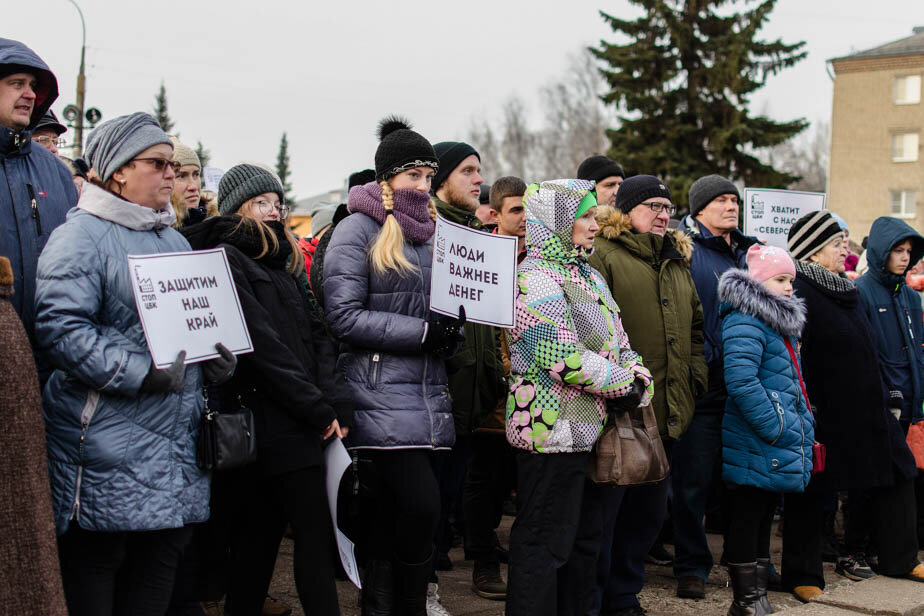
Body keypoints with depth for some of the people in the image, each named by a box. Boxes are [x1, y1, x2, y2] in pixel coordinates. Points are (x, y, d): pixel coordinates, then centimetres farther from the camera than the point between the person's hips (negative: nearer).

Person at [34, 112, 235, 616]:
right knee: (95, 561, 1)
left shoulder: (174, 239, 18)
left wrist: (219, 356, 5)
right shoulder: (82, 236, -8)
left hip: (177, 438, 8)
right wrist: (141, 372, -24)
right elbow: (60, 328, -20)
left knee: (161, 559, 12)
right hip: (108, 441, -8)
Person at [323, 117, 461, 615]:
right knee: (421, 505, -15)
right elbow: (344, 315, -12)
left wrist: (449, 331, 5)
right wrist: (422, 331, -16)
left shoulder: (428, 230, 18)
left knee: (388, 518, 10)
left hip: (426, 390, 7)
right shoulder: (358, 229, -4)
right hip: (379, 392, -7)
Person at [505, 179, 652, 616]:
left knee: (583, 538, 17)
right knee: (543, 545, -3)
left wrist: (640, 379, -5)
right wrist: (625, 384, -13)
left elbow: (618, 342, 15)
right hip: (551, 430, -10)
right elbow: (563, 358, -22)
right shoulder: (536, 277, -14)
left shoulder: (587, 275, 16)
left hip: (586, 429, 10)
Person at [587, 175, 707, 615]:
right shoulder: (604, 253, -6)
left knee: (648, 513, 16)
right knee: (603, 510, -1)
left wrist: (696, 374, 15)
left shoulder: (677, 261, 20)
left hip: (668, 411, 8)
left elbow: (695, 324, 27)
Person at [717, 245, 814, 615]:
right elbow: (741, 380, -27)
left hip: (777, 449, 10)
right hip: (755, 448, -10)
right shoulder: (744, 322, -15)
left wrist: (802, 426, 18)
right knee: (747, 520, 0)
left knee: (763, 519, 15)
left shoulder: (781, 321, 17)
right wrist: (775, 427, -24)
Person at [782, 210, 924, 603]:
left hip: (863, 411, 9)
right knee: (812, 494, 1)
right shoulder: (796, 290, -14)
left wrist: (882, 400, 23)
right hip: (823, 413, -9)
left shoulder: (845, 288, 15)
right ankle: (802, 574, 12)